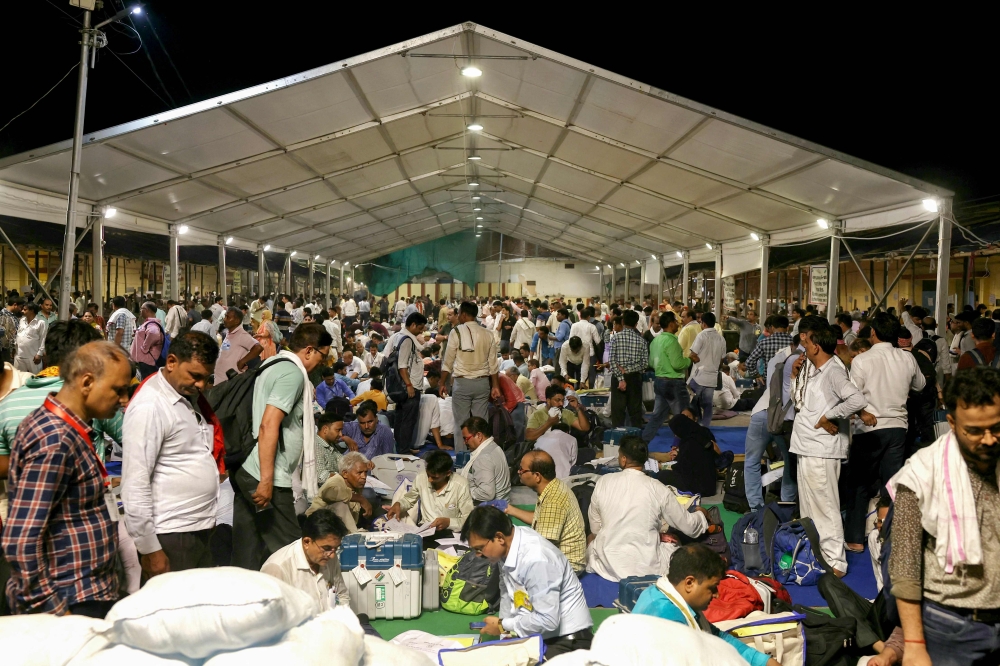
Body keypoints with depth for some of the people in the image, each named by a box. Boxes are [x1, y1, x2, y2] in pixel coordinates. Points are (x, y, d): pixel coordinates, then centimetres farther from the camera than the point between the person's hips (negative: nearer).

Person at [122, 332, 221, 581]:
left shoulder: (191, 396, 11)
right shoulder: (149, 406, -16)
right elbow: (135, 485, -18)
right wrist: (149, 550, -16)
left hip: (201, 529, 8)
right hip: (170, 536, -8)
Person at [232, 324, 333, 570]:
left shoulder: (272, 364, 16)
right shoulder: (293, 373, -13)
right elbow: (269, 426, -22)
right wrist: (267, 480, -23)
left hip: (246, 471, 10)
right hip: (266, 477, -10)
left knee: (246, 553, 13)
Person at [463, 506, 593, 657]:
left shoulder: (535, 560, -30)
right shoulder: (507, 547, -6)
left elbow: (547, 620, -28)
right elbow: (507, 590, 9)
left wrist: (503, 626, -15)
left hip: (566, 639, -7)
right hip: (538, 635, 7)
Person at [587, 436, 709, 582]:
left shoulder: (603, 482, -8)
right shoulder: (659, 489, -11)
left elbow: (594, 528, 3)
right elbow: (688, 526, 2)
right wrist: (700, 514, 24)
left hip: (607, 565, -1)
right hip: (647, 568, 1)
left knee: (592, 540, 33)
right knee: (676, 548, 31)